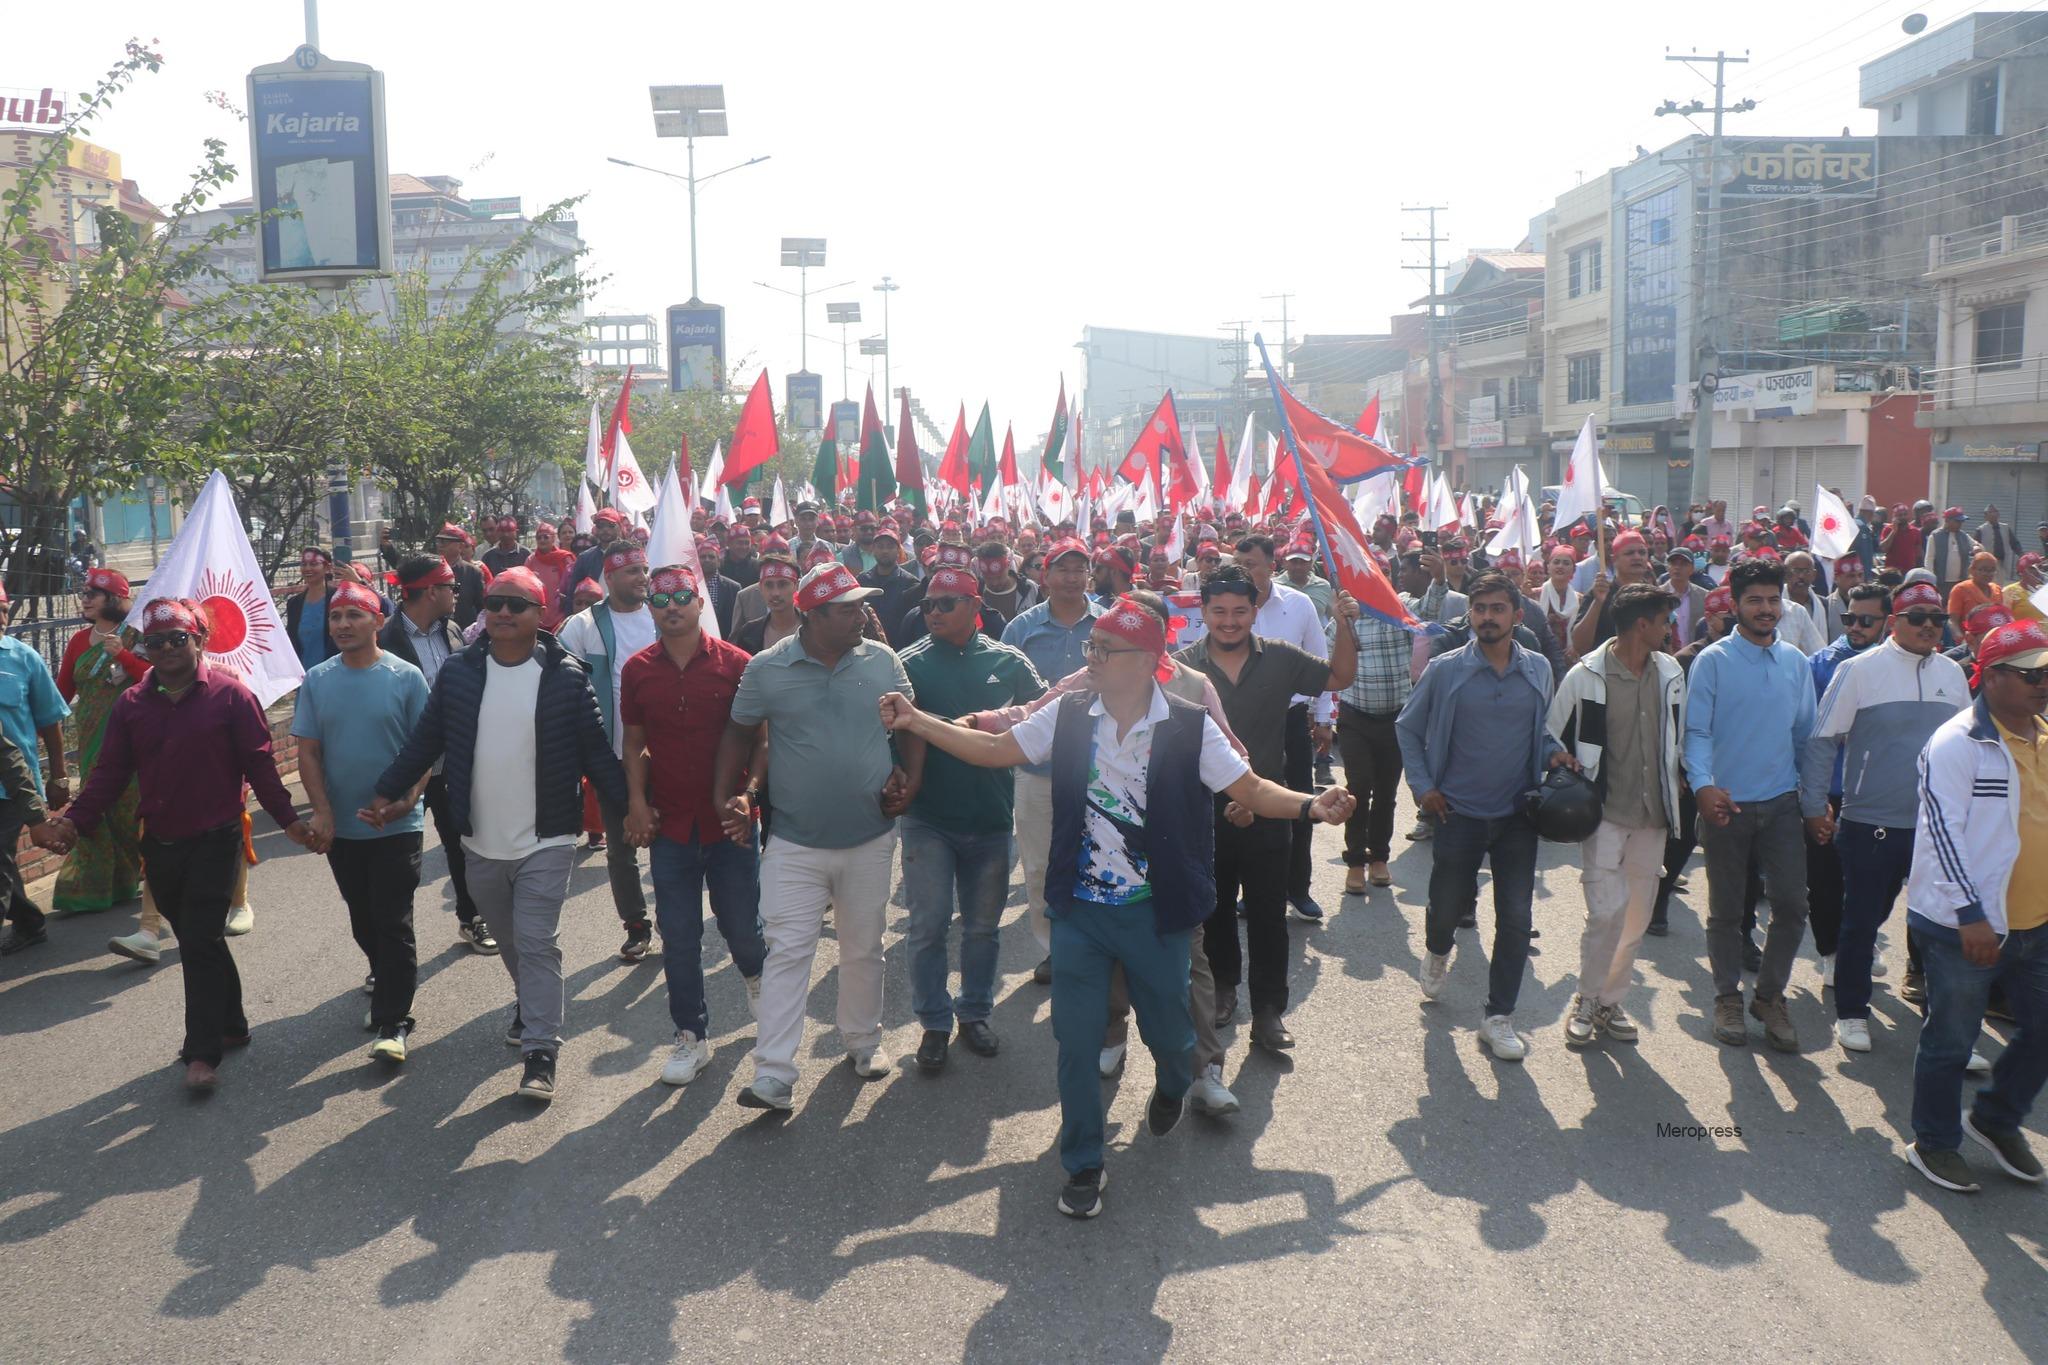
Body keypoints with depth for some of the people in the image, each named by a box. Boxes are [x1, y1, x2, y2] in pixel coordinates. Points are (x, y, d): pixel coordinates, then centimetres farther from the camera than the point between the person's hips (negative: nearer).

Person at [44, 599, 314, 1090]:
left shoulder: (230, 696, -6)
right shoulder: (132, 704, 7)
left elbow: (259, 765, -6)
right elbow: (110, 772, 5)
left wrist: (288, 818, -12)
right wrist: (76, 820, -9)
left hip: (214, 841, -5)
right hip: (159, 845, 5)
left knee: (200, 944, -7)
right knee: (197, 941, 15)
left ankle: (203, 1052, -2)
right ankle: (231, 1024, 30)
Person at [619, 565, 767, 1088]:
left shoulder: (735, 664, -6)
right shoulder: (637, 670, 1)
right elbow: (635, 743, 8)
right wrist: (637, 800, -3)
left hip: (729, 822, -2)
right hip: (670, 824, 2)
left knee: (741, 924, 8)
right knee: (679, 937, 6)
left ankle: (755, 971, 43)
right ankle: (691, 1036, 19)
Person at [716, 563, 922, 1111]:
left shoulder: (883, 662, 0)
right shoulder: (765, 669, -6)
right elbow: (739, 733, 5)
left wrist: (909, 779, -3)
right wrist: (724, 795, -4)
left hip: (870, 838, 2)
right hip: (795, 841, -2)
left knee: (863, 949, 16)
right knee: (787, 952, -4)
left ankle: (863, 1040, 36)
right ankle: (774, 1075, -1)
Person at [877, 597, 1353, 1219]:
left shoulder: (1189, 727, -11)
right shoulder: (1068, 716, -4)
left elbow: (1250, 790, -7)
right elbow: (995, 750, 2)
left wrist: (1310, 805, -23)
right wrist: (916, 722, -4)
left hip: (1155, 912, -1)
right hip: (1079, 910, 1)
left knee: (1167, 1028, 15)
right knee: (1077, 1039, 4)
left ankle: (1172, 1086, 53)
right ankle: (1083, 1165, 22)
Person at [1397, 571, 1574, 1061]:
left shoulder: (1538, 669, 2)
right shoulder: (1445, 670, -6)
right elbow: (1408, 728, 5)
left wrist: (1553, 753, -4)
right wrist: (1422, 786, -3)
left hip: (1517, 814, 2)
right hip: (1459, 812, -2)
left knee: (1515, 918, 0)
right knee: (1450, 902, 10)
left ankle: (1498, 1016, 13)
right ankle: (1438, 952, 46)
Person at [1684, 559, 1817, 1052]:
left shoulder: (1796, 663, 7)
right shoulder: (1713, 660, -6)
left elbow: (1805, 732, 14)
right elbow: (1697, 730, -11)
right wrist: (1703, 784, -26)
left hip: (1781, 803, 3)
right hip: (1727, 804, -3)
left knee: (1791, 905, 1)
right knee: (1726, 910, 8)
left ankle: (1770, 994, 20)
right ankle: (1727, 997, 25)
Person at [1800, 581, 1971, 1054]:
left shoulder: (1952, 673, 8)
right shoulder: (1860, 669, -7)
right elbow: (1822, 740, -5)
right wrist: (1814, 807, -6)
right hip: (1872, 821, -4)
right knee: (1862, 922, 5)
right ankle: (1851, 1012, 20)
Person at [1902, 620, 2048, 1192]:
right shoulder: (1958, 743, -14)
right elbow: (1942, 829, -18)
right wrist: (1970, 914, -22)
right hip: (1965, 928, -7)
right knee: (1951, 1041, 6)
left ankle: (1995, 1119, 38)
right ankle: (1933, 1143, 23)